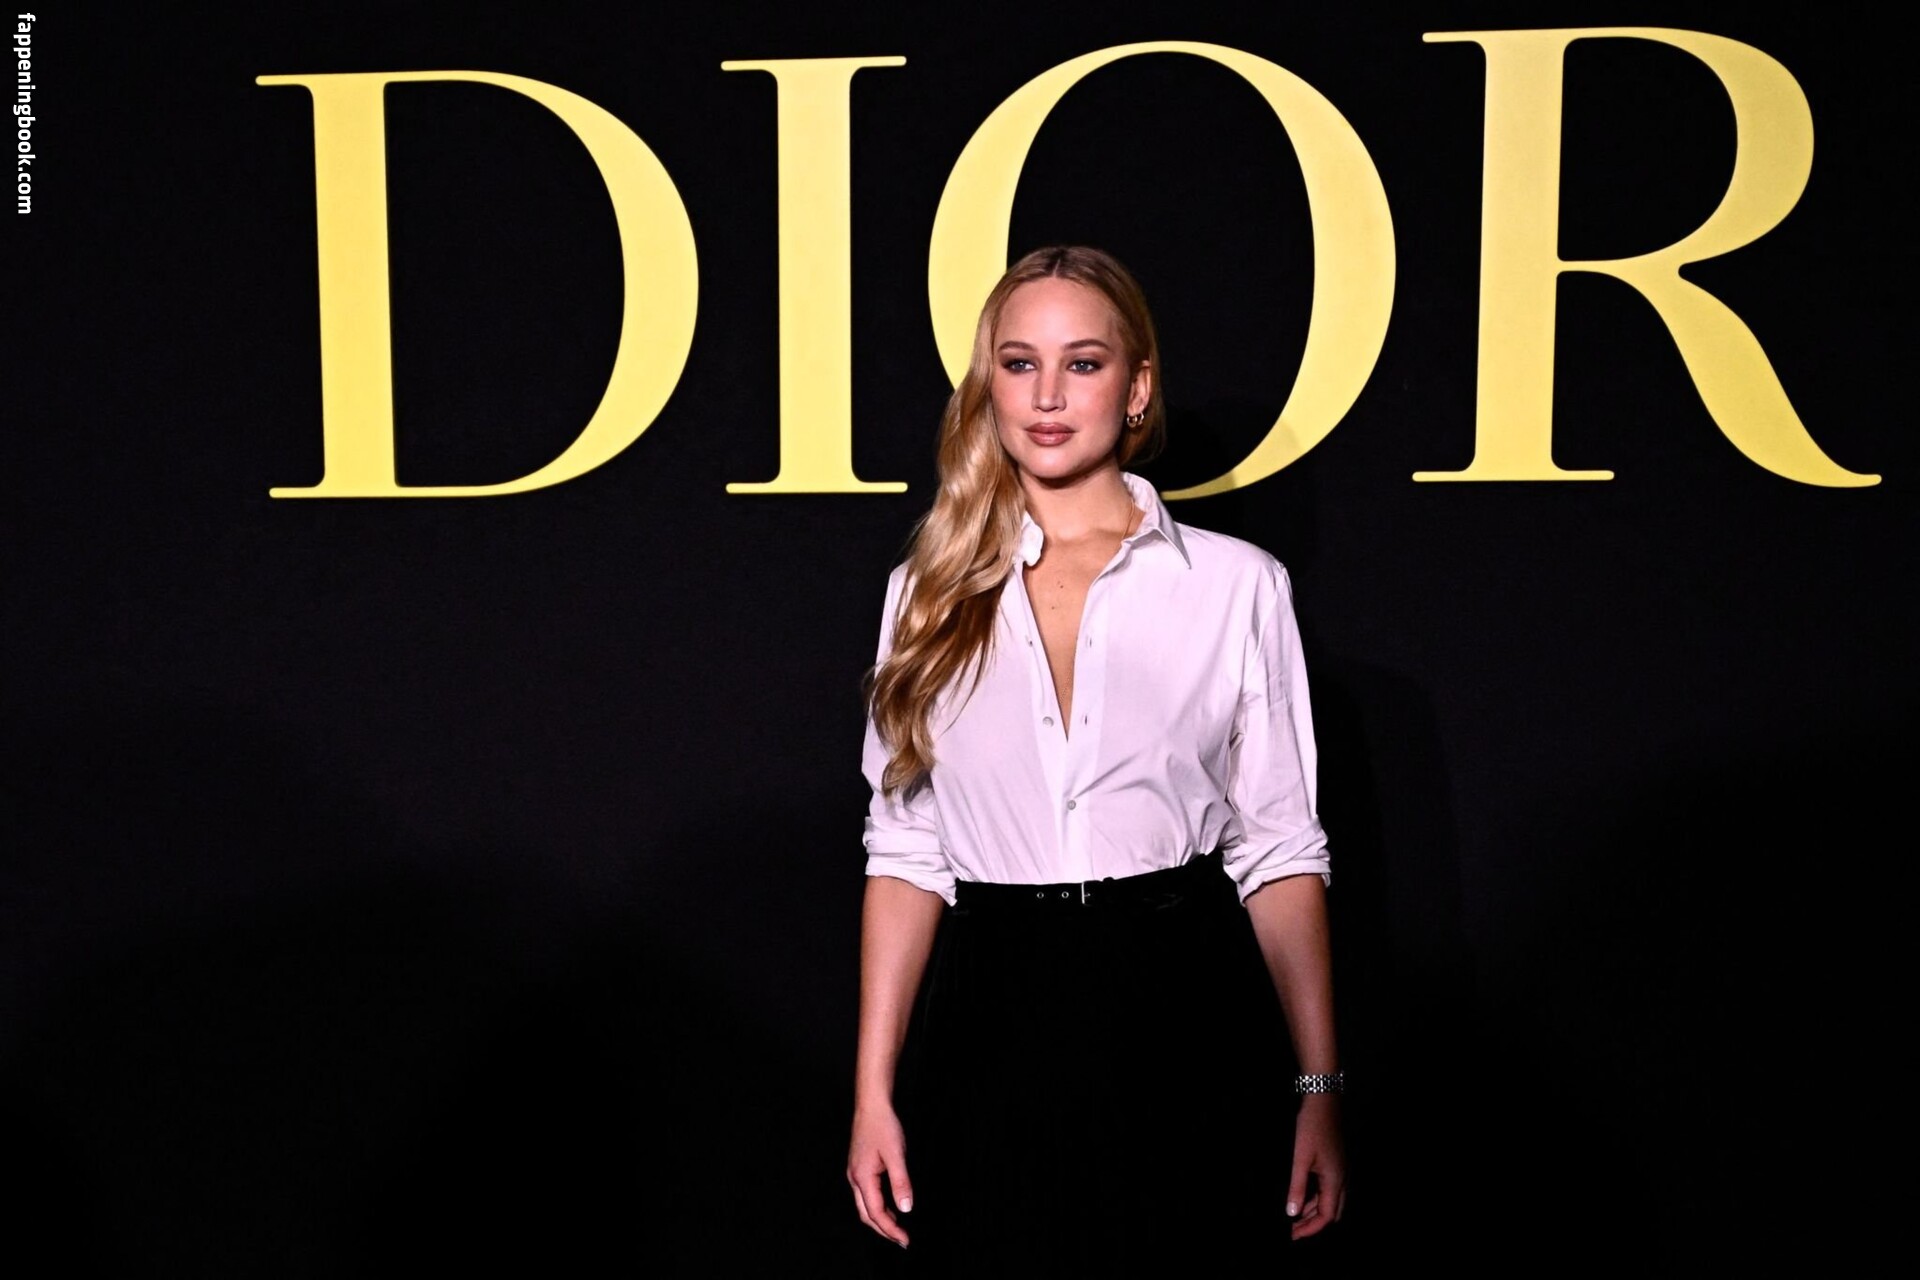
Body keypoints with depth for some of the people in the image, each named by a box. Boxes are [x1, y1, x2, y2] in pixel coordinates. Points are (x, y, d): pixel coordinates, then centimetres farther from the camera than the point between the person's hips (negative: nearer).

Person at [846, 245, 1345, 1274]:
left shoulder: (1236, 584, 0)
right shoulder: (932, 592, 6)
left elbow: (1278, 850, 2)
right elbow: (904, 852, 7)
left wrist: (1319, 1091, -1)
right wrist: (873, 1092, 3)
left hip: (1185, 1033, -1)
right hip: (988, 1035, 2)